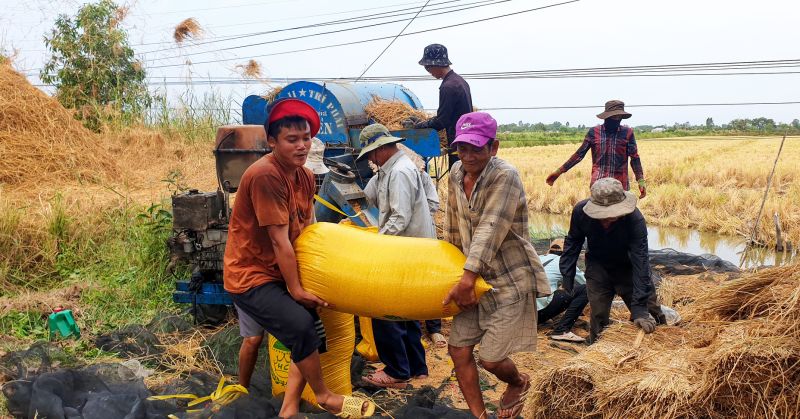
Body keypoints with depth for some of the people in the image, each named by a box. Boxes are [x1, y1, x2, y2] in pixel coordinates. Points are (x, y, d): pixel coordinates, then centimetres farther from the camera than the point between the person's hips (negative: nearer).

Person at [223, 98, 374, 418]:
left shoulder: (305, 176, 2)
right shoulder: (265, 175, -25)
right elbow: (280, 241, -22)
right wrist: (296, 289, -16)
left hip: (281, 273, 9)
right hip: (250, 275, -9)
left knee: (312, 336, 6)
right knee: (300, 326, -21)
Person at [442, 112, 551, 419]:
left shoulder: (505, 176, -20)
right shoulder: (456, 174, 1)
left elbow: (490, 231, -27)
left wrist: (467, 280, -31)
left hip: (510, 280, -6)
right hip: (476, 277, 7)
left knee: (490, 359, -3)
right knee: (459, 350, 3)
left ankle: (518, 383, 32)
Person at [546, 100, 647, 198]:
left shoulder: (627, 132, 2)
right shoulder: (593, 132, 2)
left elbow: (634, 158, 4)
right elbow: (579, 154, 6)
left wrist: (641, 181, -6)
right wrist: (559, 171, 3)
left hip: (620, 185, 1)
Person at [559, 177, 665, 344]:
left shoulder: (635, 219, -35)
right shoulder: (580, 211, -27)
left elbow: (640, 262, -35)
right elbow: (573, 243, -6)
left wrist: (639, 308, -38)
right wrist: (567, 275, -6)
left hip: (627, 267, -1)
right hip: (597, 267, 1)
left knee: (651, 317, 6)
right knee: (598, 315, -3)